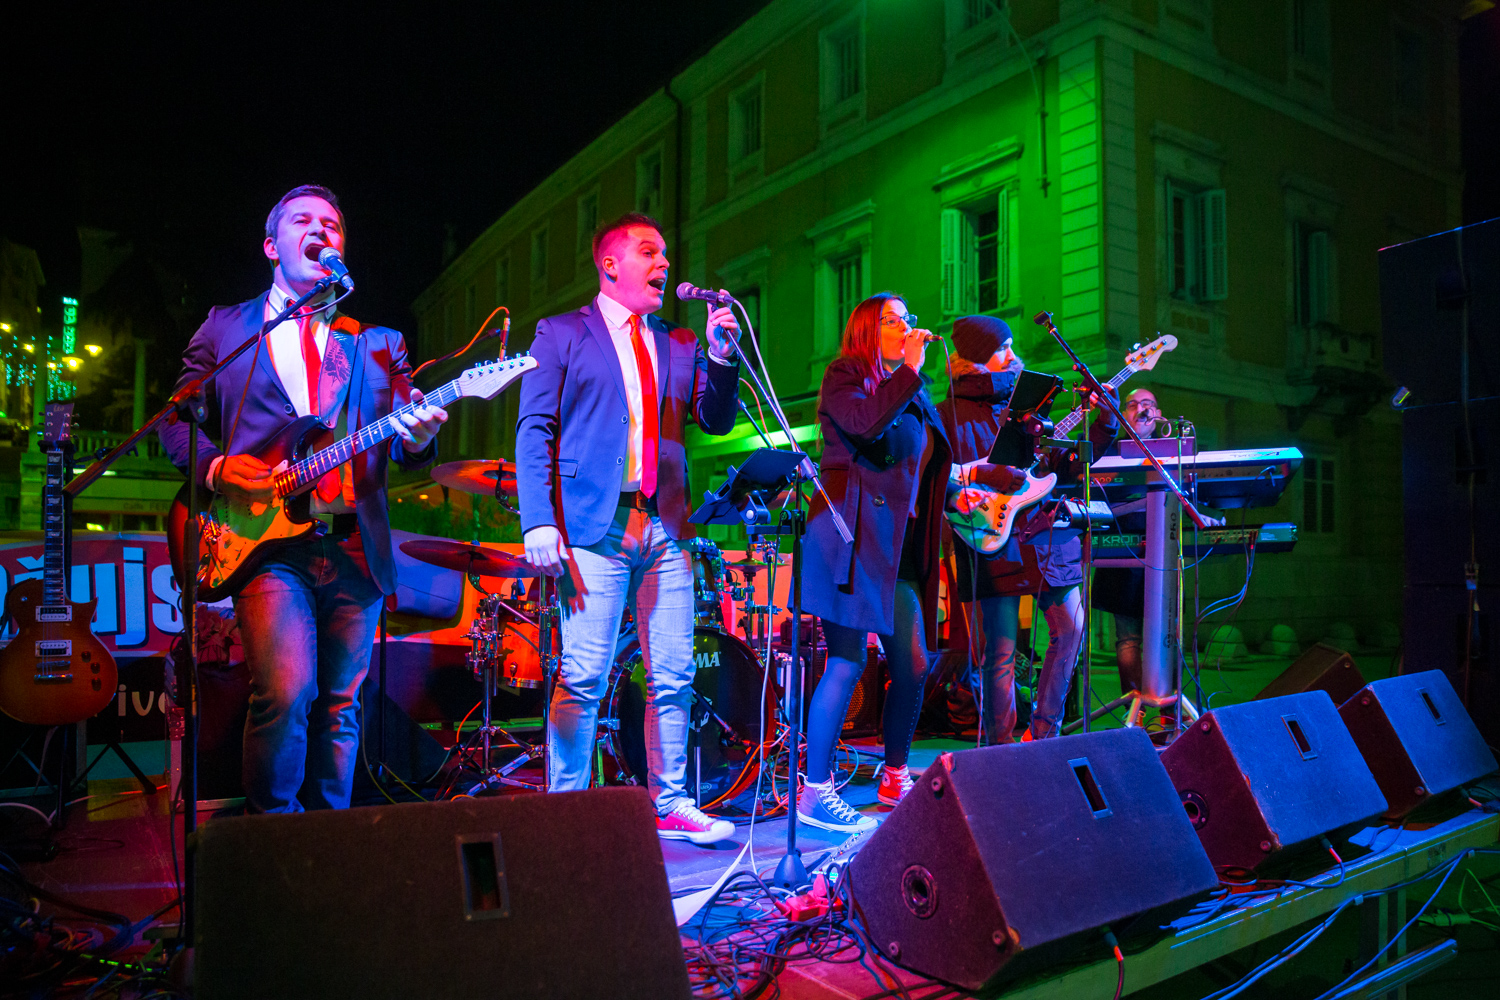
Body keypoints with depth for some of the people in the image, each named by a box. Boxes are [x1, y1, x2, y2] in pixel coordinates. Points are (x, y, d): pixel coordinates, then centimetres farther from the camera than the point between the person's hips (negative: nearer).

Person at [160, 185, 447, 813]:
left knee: (339, 706, 7)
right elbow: (177, 421, 12)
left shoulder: (378, 343, 17)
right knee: (285, 691, -18)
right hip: (267, 541, -2)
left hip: (356, 548, 2)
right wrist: (216, 466, -8)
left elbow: (406, 451, 12)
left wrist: (418, 436, -12)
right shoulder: (224, 327, 14)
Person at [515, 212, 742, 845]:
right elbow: (535, 429, 0)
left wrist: (722, 355, -4)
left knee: (674, 678, 6)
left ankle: (670, 806, 18)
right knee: (582, 679, -5)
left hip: (666, 530, 5)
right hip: (595, 527, -4)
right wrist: (539, 521, -11)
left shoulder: (680, 345, 19)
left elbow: (716, 421, 12)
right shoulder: (562, 335, 7)